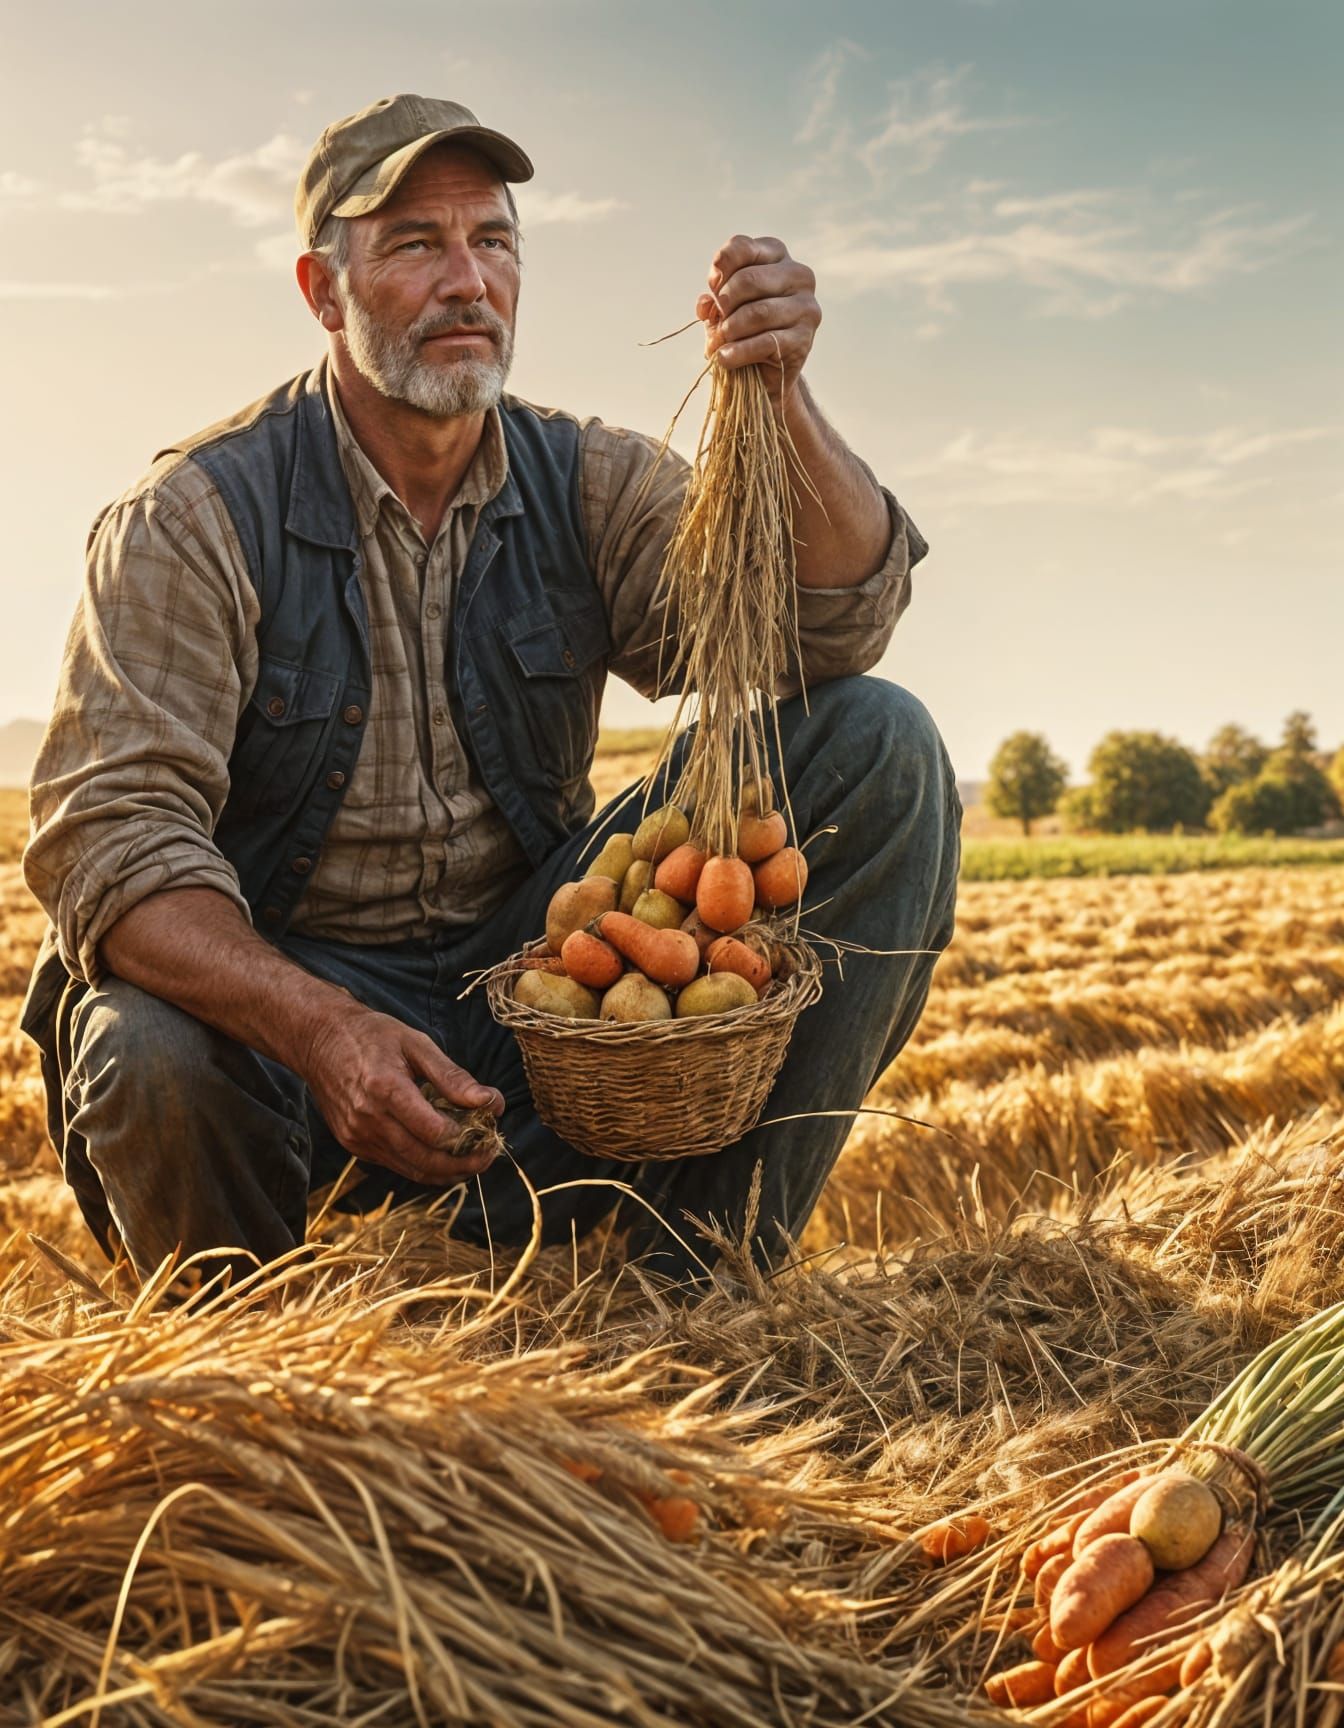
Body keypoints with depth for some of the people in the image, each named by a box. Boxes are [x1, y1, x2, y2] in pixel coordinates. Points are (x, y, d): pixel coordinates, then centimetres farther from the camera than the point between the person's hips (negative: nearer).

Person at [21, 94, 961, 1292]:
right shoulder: (197, 518, -9)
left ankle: (691, 1277, -14)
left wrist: (781, 399, -29)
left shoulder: (589, 485, 2)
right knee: (148, 1062, -40)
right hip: (279, 992, -3)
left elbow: (834, 621, -10)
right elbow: (109, 834, -19)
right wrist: (321, 1030, -36)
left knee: (878, 746, -12)